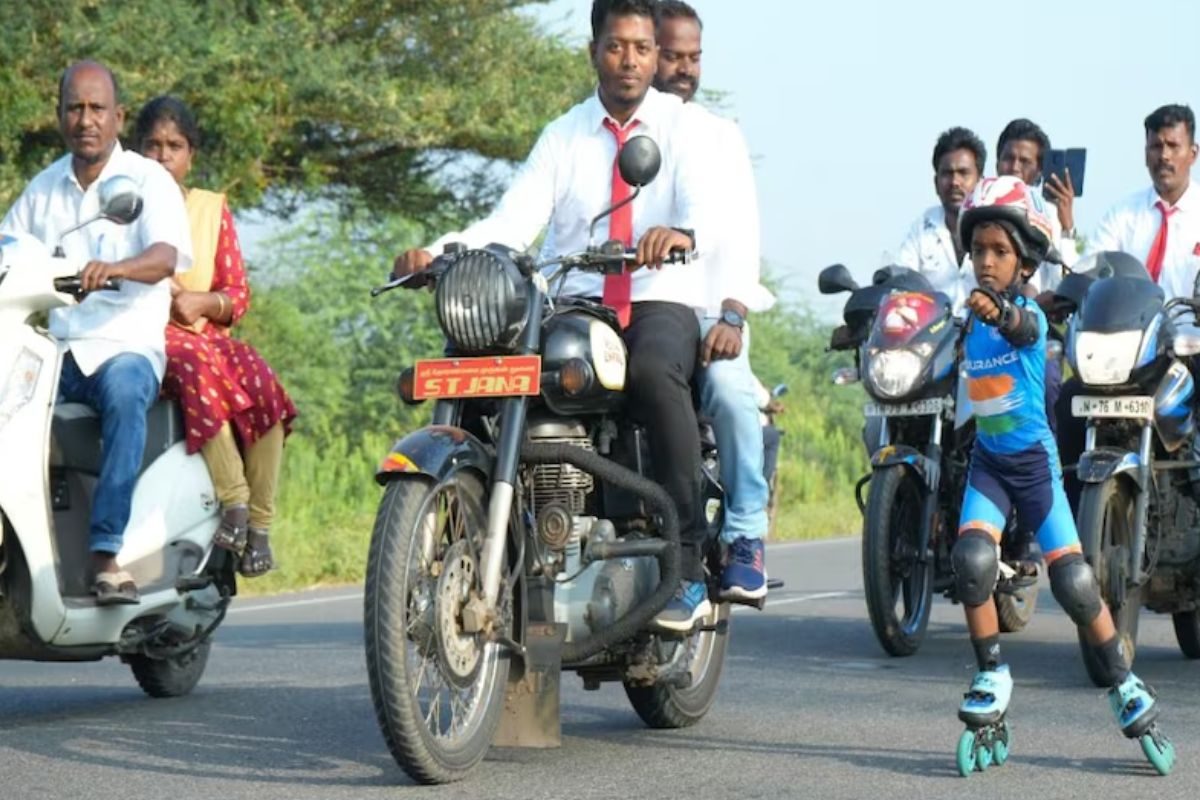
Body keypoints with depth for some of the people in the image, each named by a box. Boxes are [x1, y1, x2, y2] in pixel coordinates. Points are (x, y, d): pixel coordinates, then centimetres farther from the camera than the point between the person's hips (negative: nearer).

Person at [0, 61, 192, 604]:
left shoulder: (148, 180, 3)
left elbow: (167, 254, -14)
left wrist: (116, 268, -35)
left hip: (125, 346, -4)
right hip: (51, 350, 4)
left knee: (124, 388, -38)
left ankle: (107, 551, -43)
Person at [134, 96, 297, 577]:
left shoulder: (213, 208, 18)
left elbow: (238, 295, 12)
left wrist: (202, 301, -10)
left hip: (205, 334, 3)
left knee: (263, 386, -30)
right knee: (196, 367, -38)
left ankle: (259, 523, -29)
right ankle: (233, 501, -41)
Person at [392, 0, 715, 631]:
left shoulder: (683, 125, 7)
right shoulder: (563, 136, 16)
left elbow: (704, 198, -13)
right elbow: (514, 218, 1)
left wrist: (681, 231, -39)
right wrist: (440, 251, -18)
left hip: (662, 302, -3)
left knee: (654, 373, -37)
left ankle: (689, 564, -33)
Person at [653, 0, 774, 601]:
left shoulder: (719, 136, 12)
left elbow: (738, 230, -1)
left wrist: (732, 315, -18)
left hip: (702, 309, -1)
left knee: (727, 388, -33)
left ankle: (746, 538, -24)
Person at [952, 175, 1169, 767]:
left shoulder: (1030, 313, -15)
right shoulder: (972, 319, 1)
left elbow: (1023, 329, -42)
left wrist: (999, 311, -60)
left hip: (1035, 460, -4)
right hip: (988, 461, 4)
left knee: (1073, 581, -5)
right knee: (971, 557, -18)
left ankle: (1124, 683, 13)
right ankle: (992, 674, -2)